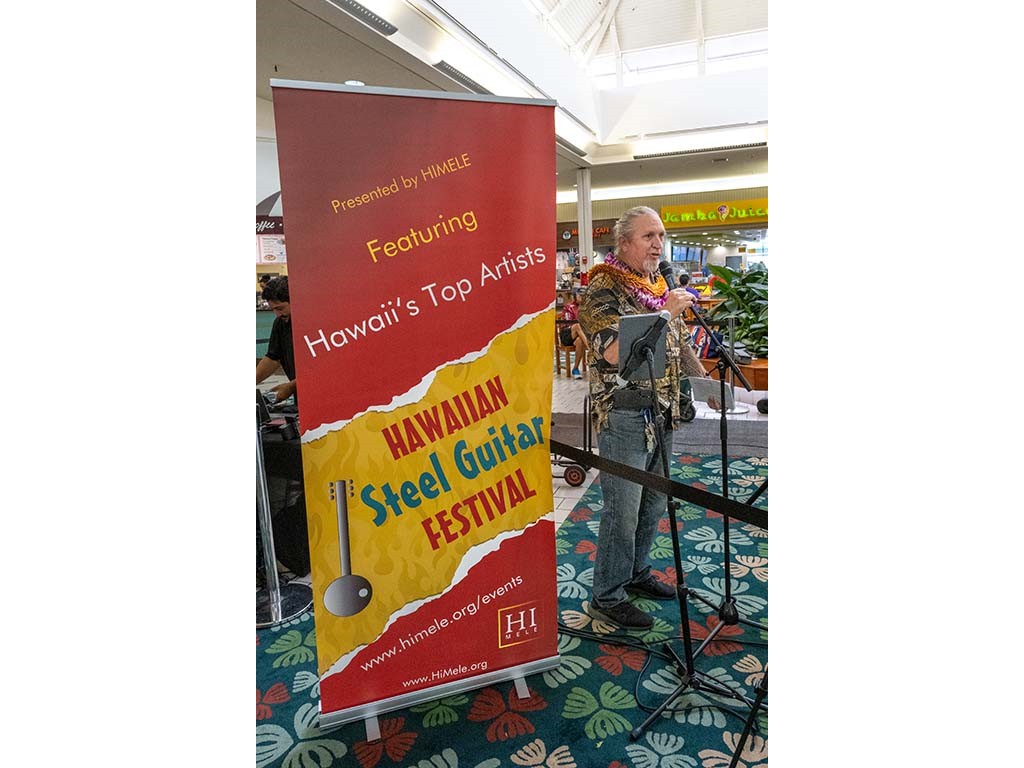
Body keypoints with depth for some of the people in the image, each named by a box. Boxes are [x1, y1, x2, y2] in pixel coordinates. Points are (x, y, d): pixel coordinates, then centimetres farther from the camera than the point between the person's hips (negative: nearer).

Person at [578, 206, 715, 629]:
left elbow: (680, 344, 21)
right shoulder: (603, 290, -11)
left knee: (652, 504, 18)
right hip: (624, 416, -8)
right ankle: (606, 597, 16)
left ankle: (637, 573, 37)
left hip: (663, 415, 8)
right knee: (622, 511, 0)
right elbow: (613, 352, -23)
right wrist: (664, 314, -24)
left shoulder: (661, 286, 13)